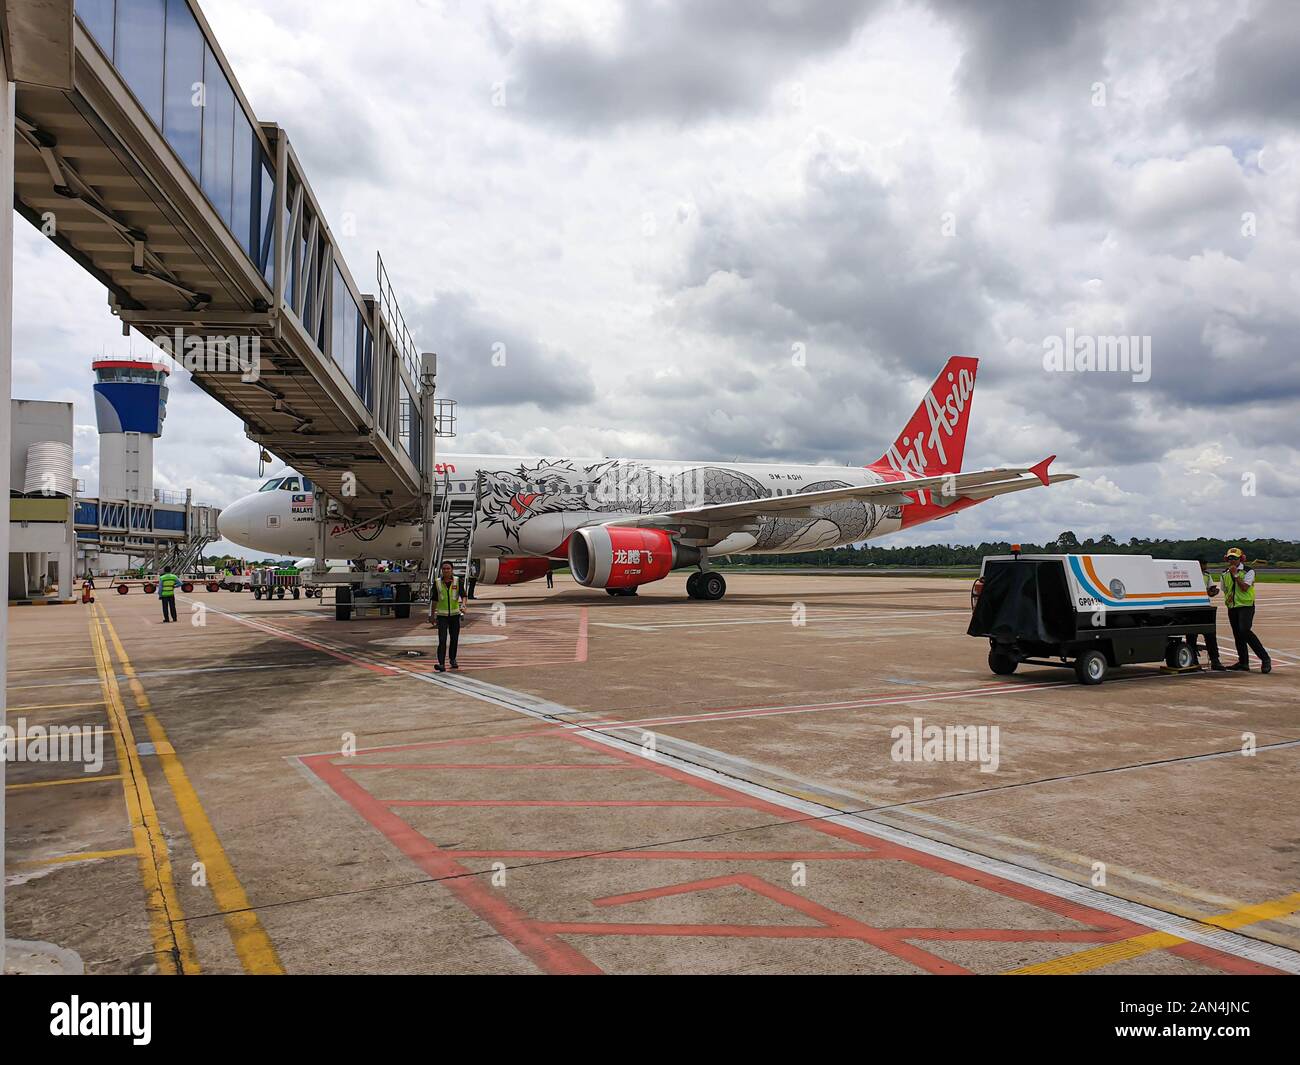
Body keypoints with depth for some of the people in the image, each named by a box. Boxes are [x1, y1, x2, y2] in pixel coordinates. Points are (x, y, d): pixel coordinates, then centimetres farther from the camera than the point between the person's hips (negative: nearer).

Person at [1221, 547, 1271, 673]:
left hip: (1246, 606, -6)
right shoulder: (1225, 573, 12)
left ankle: (1265, 658, -15)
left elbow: (1244, 587, -18)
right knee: (1237, 635, 7)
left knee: (1244, 630, -22)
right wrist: (1228, 596, 5)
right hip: (1232, 607, 6)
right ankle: (1243, 663, 14)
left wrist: (1236, 575, -19)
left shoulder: (1248, 571, -5)